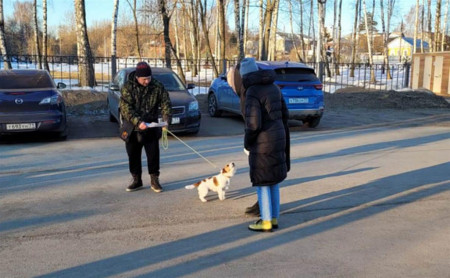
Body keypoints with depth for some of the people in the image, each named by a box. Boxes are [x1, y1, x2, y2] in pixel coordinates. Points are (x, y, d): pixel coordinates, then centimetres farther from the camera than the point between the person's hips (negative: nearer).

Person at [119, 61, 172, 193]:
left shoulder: (157, 86, -5)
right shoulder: (128, 87, -11)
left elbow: (165, 103, -5)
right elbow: (126, 108, -18)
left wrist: (166, 119, -23)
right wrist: (138, 122, -31)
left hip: (151, 129, 1)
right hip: (132, 129, 0)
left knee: (153, 154, 3)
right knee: (133, 156, 9)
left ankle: (154, 180, 16)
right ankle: (137, 181, 22)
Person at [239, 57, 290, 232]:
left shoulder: (252, 92, -17)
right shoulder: (273, 87, 8)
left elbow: (253, 124, -22)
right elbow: (284, 115, 12)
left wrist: (247, 142, -4)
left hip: (263, 142, -8)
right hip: (278, 138, 8)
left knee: (261, 182, 3)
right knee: (273, 180, 16)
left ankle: (266, 223, 12)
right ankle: (274, 219, 25)